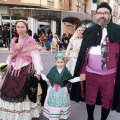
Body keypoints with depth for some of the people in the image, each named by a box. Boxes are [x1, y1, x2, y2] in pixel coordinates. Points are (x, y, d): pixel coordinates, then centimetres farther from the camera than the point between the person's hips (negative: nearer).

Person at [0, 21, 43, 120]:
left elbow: (36, 56, -11)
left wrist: (38, 71, -18)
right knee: (9, 90, 6)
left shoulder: (30, 41, -6)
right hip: (13, 69, 6)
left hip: (25, 70, -5)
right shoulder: (13, 40, 13)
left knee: (23, 92, -5)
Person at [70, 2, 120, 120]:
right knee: (90, 98, 16)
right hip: (90, 73, 2)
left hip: (109, 74, -1)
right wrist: (82, 72, 0)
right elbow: (83, 53, 3)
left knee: (107, 100, 13)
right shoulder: (89, 31, 2)